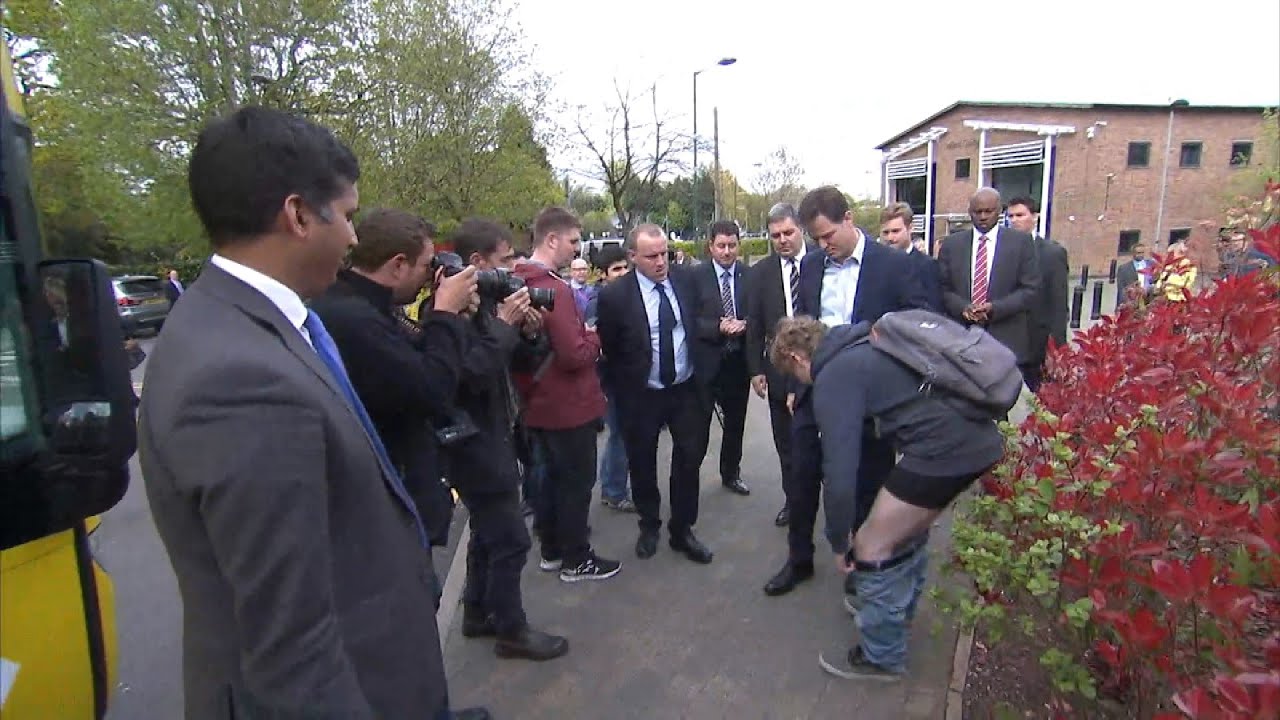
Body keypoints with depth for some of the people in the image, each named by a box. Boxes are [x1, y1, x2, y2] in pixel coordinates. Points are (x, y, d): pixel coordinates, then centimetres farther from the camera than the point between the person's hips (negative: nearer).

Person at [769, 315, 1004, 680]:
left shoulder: (833, 378, -8)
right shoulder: (861, 347, 19)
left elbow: (840, 471, -11)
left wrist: (838, 543, 3)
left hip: (945, 449, -10)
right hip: (980, 439, 10)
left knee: (872, 548, 5)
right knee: (908, 526, 28)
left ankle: (882, 656, 23)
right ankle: (898, 614, 48)